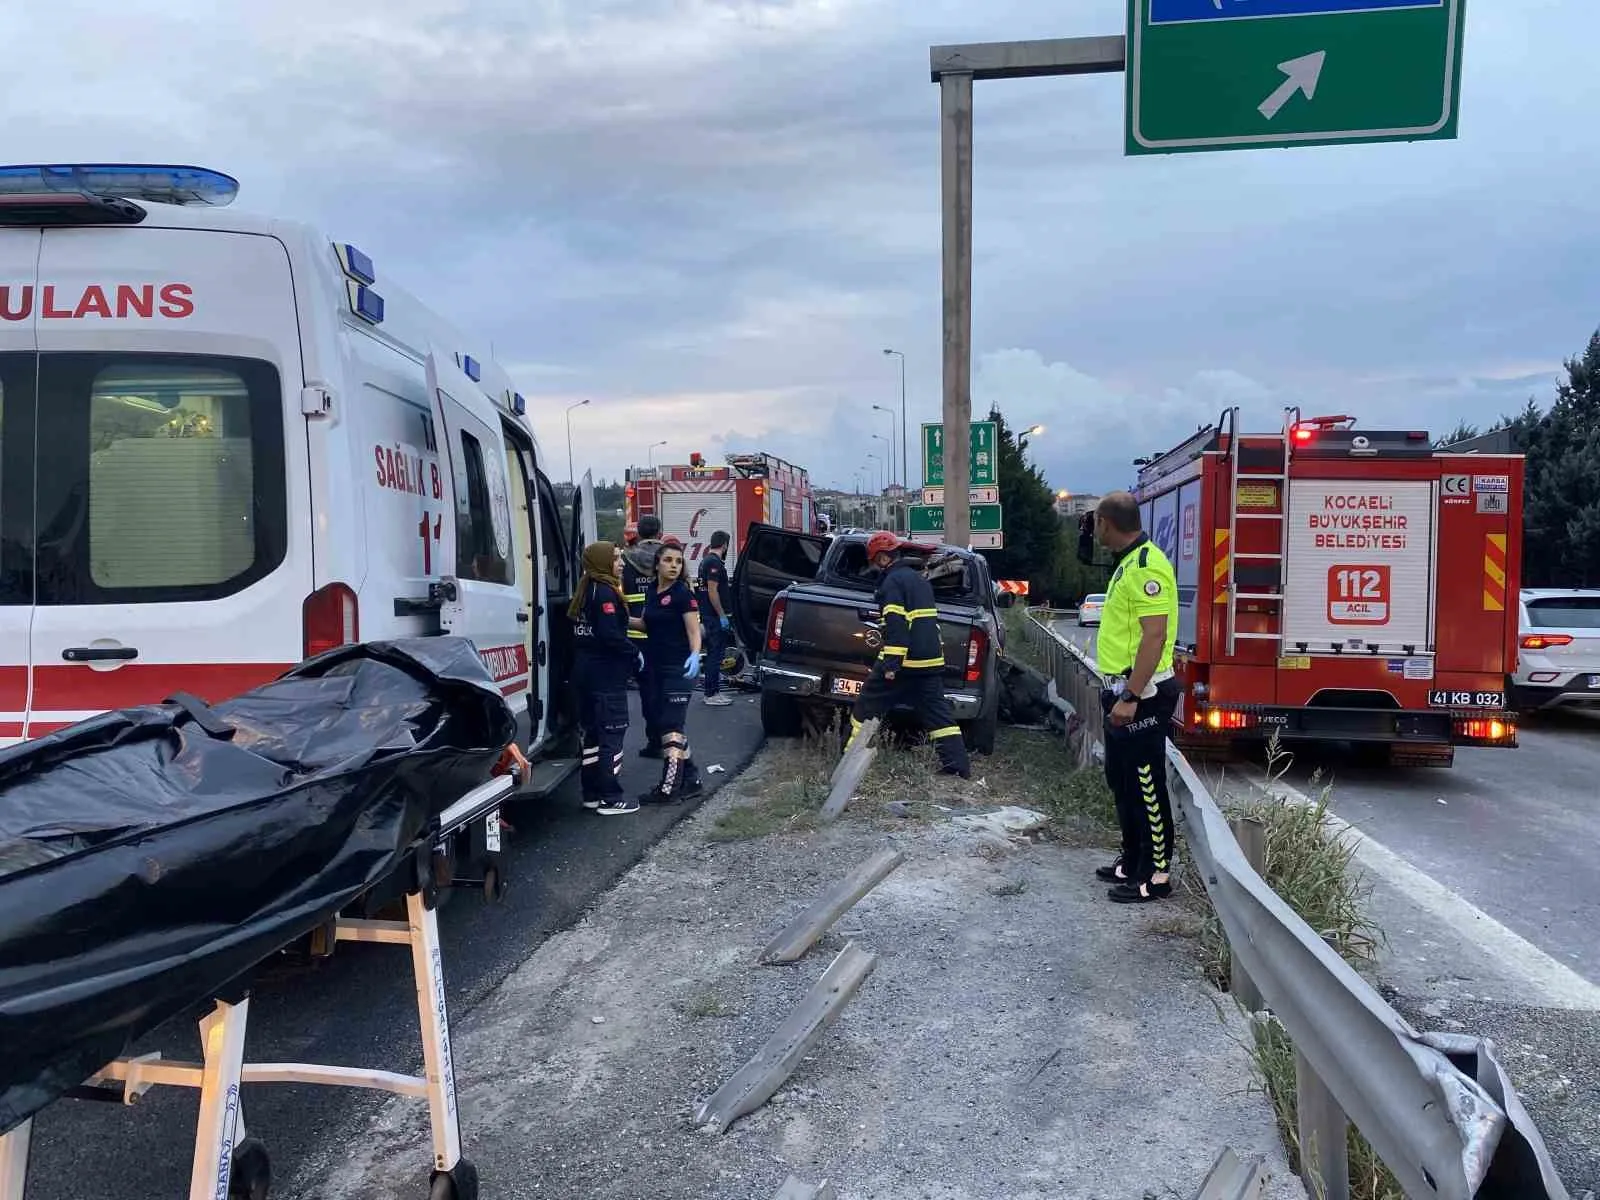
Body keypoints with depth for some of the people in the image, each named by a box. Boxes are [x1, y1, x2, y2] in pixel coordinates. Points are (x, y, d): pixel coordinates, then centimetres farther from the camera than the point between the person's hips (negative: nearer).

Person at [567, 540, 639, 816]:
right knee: (612, 734, -4)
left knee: (593, 732, 15)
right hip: (607, 675, -9)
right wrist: (634, 653, -12)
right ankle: (611, 799, -1)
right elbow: (610, 635, -24)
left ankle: (592, 793, 21)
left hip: (586, 672, 10)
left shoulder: (585, 591, 13)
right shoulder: (605, 593, -15)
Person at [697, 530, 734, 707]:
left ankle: (713, 690, 21)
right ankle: (712, 694, -5)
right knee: (715, 653, -7)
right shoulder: (715, 562, -16)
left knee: (713, 652, 15)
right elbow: (712, 591, -22)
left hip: (707, 615, 10)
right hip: (715, 616, -10)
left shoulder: (705, 561, 15)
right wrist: (722, 615, -20)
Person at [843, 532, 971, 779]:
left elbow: (896, 625, -20)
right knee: (938, 713, 7)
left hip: (904, 660, -8)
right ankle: (959, 765, 2)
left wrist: (891, 664, -22)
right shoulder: (919, 579, 19)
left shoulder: (893, 581, -10)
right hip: (931, 660, 8)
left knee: (868, 705, 4)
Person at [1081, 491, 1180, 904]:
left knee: (1145, 784, -2)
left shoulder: (1146, 565, -19)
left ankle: (1156, 874, 8)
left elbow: (1155, 636, -25)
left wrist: (1130, 697, -26)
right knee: (1121, 779, 18)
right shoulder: (1130, 562, 14)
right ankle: (1133, 861, 30)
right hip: (1123, 690, 11)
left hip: (1141, 695, -11)